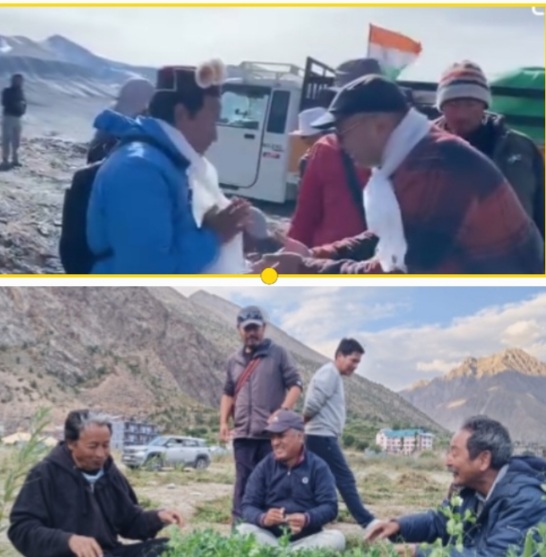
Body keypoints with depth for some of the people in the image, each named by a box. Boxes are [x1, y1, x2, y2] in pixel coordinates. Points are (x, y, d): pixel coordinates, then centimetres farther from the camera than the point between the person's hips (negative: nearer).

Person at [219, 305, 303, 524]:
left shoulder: (278, 354, 2)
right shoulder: (234, 361, 15)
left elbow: (295, 384, -2)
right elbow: (228, 393, 23)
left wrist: (282, 411, -16)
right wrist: (224, 421, 9)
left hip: (272, 433, -3)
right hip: (243, 434, 3)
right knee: (243, 483, 4)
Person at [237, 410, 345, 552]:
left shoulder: (318, 467, 4)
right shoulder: (264, 467, 8)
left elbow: (330, 506, -4)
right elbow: (248, 506, 1)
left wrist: (307, 518, -26)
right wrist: (263, 518, -24)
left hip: (307, 538, 0)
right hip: (269, 536, 1)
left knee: (336, 538, -27)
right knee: (243, 530, -27)